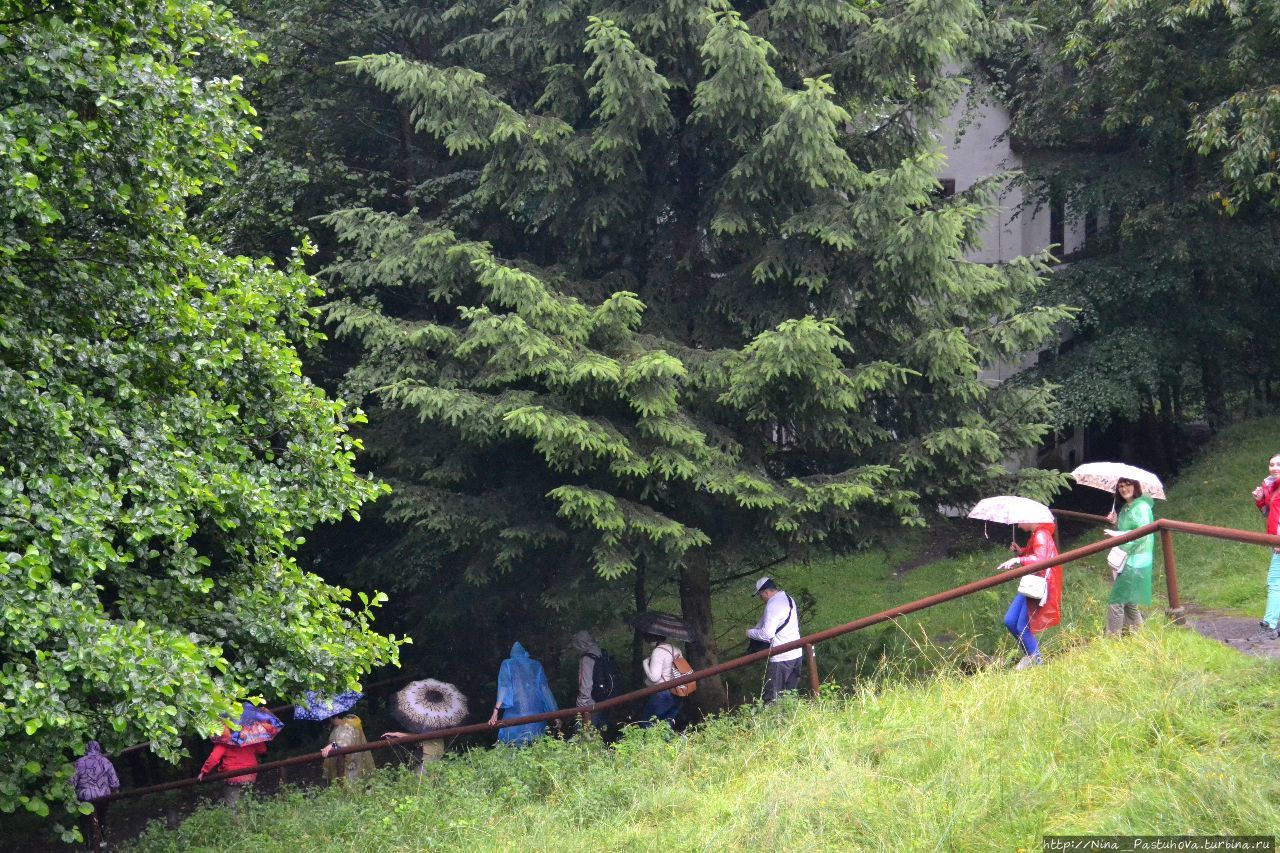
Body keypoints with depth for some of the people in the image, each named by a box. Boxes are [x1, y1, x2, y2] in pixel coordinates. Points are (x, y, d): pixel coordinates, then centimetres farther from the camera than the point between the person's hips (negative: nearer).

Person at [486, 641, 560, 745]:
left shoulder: (507, 664, 11)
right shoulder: (536, 665, 17)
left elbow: (503, 687, -2)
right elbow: (545, 689, 11)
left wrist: (495, 711, -8)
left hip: (516, 711, -2)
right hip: (536, 712, 2)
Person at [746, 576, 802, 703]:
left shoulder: (773, 605, -16)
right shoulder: (789, 599, 14)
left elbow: (767, 634, -19)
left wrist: (750, 633, -4)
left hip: (781, 658, -9)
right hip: (796, 654, 9)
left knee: (772, 697, -6)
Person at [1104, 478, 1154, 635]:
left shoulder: (1141, 507, -13)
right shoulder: (1125, 508, 16)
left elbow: (1142, 533, -21)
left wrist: (1118, 534, -22)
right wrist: (1116, 523, 6)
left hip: (1135, 562, -10)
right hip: (1125, 561, 10)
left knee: (1116, 601, -10)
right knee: (1128, 601, 18)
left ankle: (1112, 636, -6)